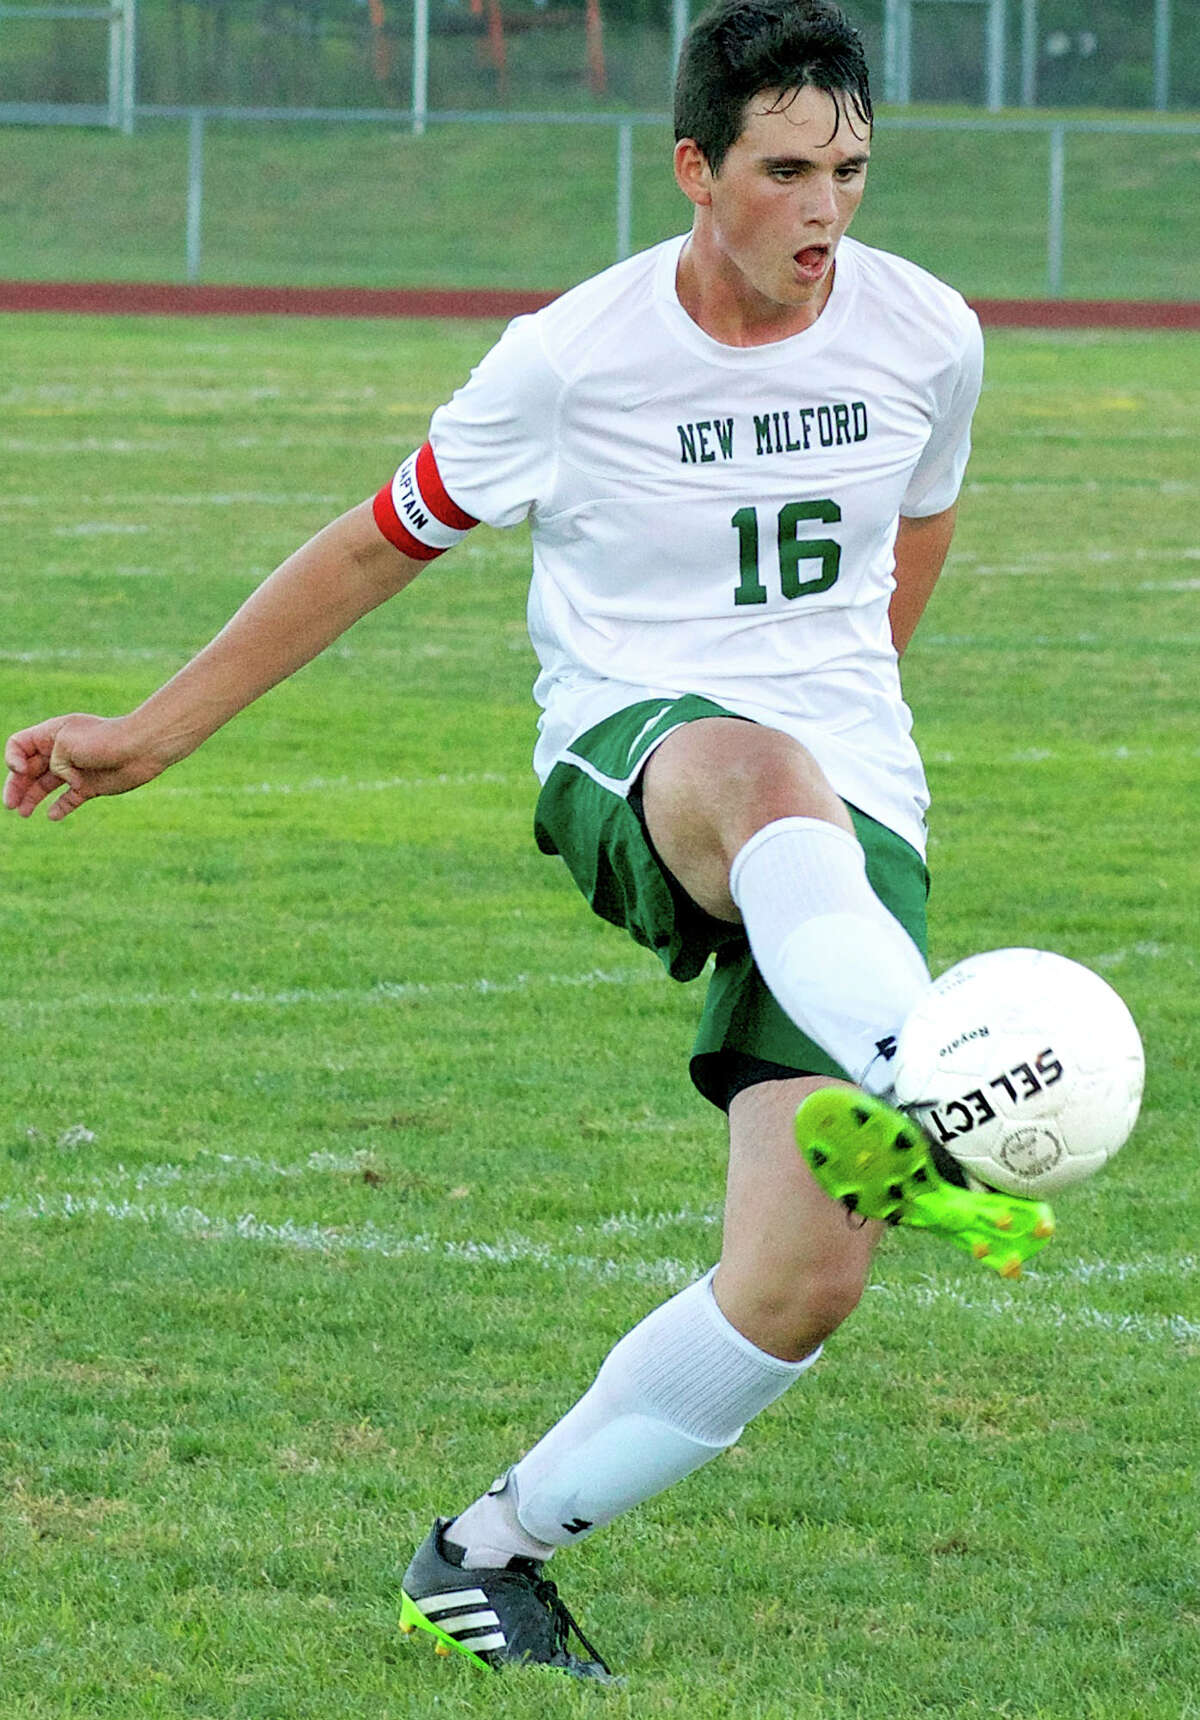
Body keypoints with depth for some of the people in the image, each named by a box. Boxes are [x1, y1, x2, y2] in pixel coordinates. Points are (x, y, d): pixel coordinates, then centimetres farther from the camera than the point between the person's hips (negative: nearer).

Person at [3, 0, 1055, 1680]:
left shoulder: (926, 336, 1)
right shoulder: (575, 359, -6)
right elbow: (381, 545, 8)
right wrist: (153, 731, 9)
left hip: (851, 804, 3)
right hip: (629, 755, -3)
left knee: (801, 1286, -15)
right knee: (759, 780, -44)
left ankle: (491, 1555, 4)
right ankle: (920, 1111, -72)